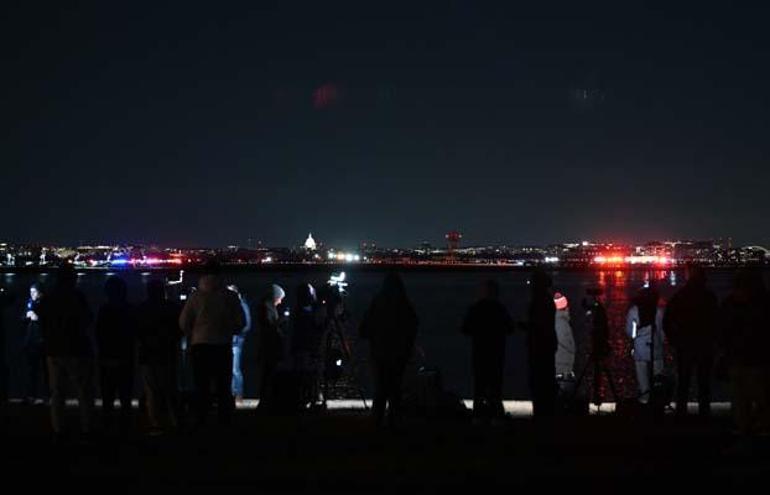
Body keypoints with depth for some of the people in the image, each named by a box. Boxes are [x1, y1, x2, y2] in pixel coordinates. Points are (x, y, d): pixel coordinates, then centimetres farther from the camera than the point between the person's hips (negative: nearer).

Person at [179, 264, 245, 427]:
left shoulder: (196, 296, -1)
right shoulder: (229, 296, 0)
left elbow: (183, 322, -1)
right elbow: (241, 322, 0)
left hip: (200, 346, 0)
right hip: (224, 346, 0)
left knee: (202, 387, 4)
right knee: (223, 388, 7)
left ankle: (200, 421, 0)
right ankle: (225, 421, 3)